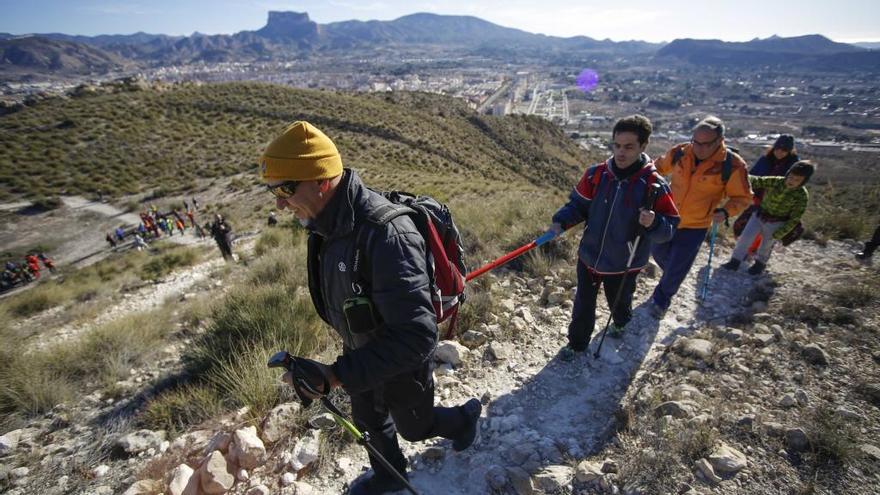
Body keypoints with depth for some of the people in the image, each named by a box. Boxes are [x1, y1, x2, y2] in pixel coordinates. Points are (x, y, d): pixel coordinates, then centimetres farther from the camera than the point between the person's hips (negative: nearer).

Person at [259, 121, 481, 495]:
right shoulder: (328, 226, -11)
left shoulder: (385, 234, -40)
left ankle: (465, 416, 53)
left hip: (402, 362, -7)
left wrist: (338, 375, -37)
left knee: (414, 428, 22)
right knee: (369, 421, 29)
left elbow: (416, 338, -38)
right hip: (361, 352, 7)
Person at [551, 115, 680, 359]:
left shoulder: (654, 184, -17)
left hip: (624, 264, -1)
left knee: (619, 303, 25)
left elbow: (670, 226, -11)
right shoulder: (596, 174, -11)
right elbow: (578, 204, 0)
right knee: (583, 305, 14)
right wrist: (561, 221, -17)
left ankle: (621, 323, 60)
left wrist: (653, 223, -34)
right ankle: (577, 342, 38)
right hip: (589, 257, 1)